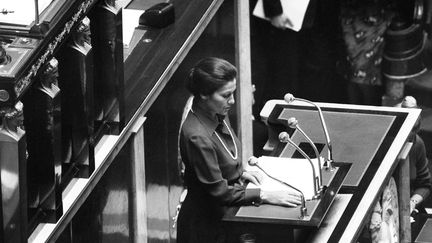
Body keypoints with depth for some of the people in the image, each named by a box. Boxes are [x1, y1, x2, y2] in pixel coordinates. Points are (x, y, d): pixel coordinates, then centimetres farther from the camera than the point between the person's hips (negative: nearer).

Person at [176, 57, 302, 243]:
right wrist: (265, 196, -24)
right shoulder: (197, 136, -29)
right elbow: (218, 191, -24)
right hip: (205, 226, -9)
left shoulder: (218, 116, -1)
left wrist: (241, 172, 3)